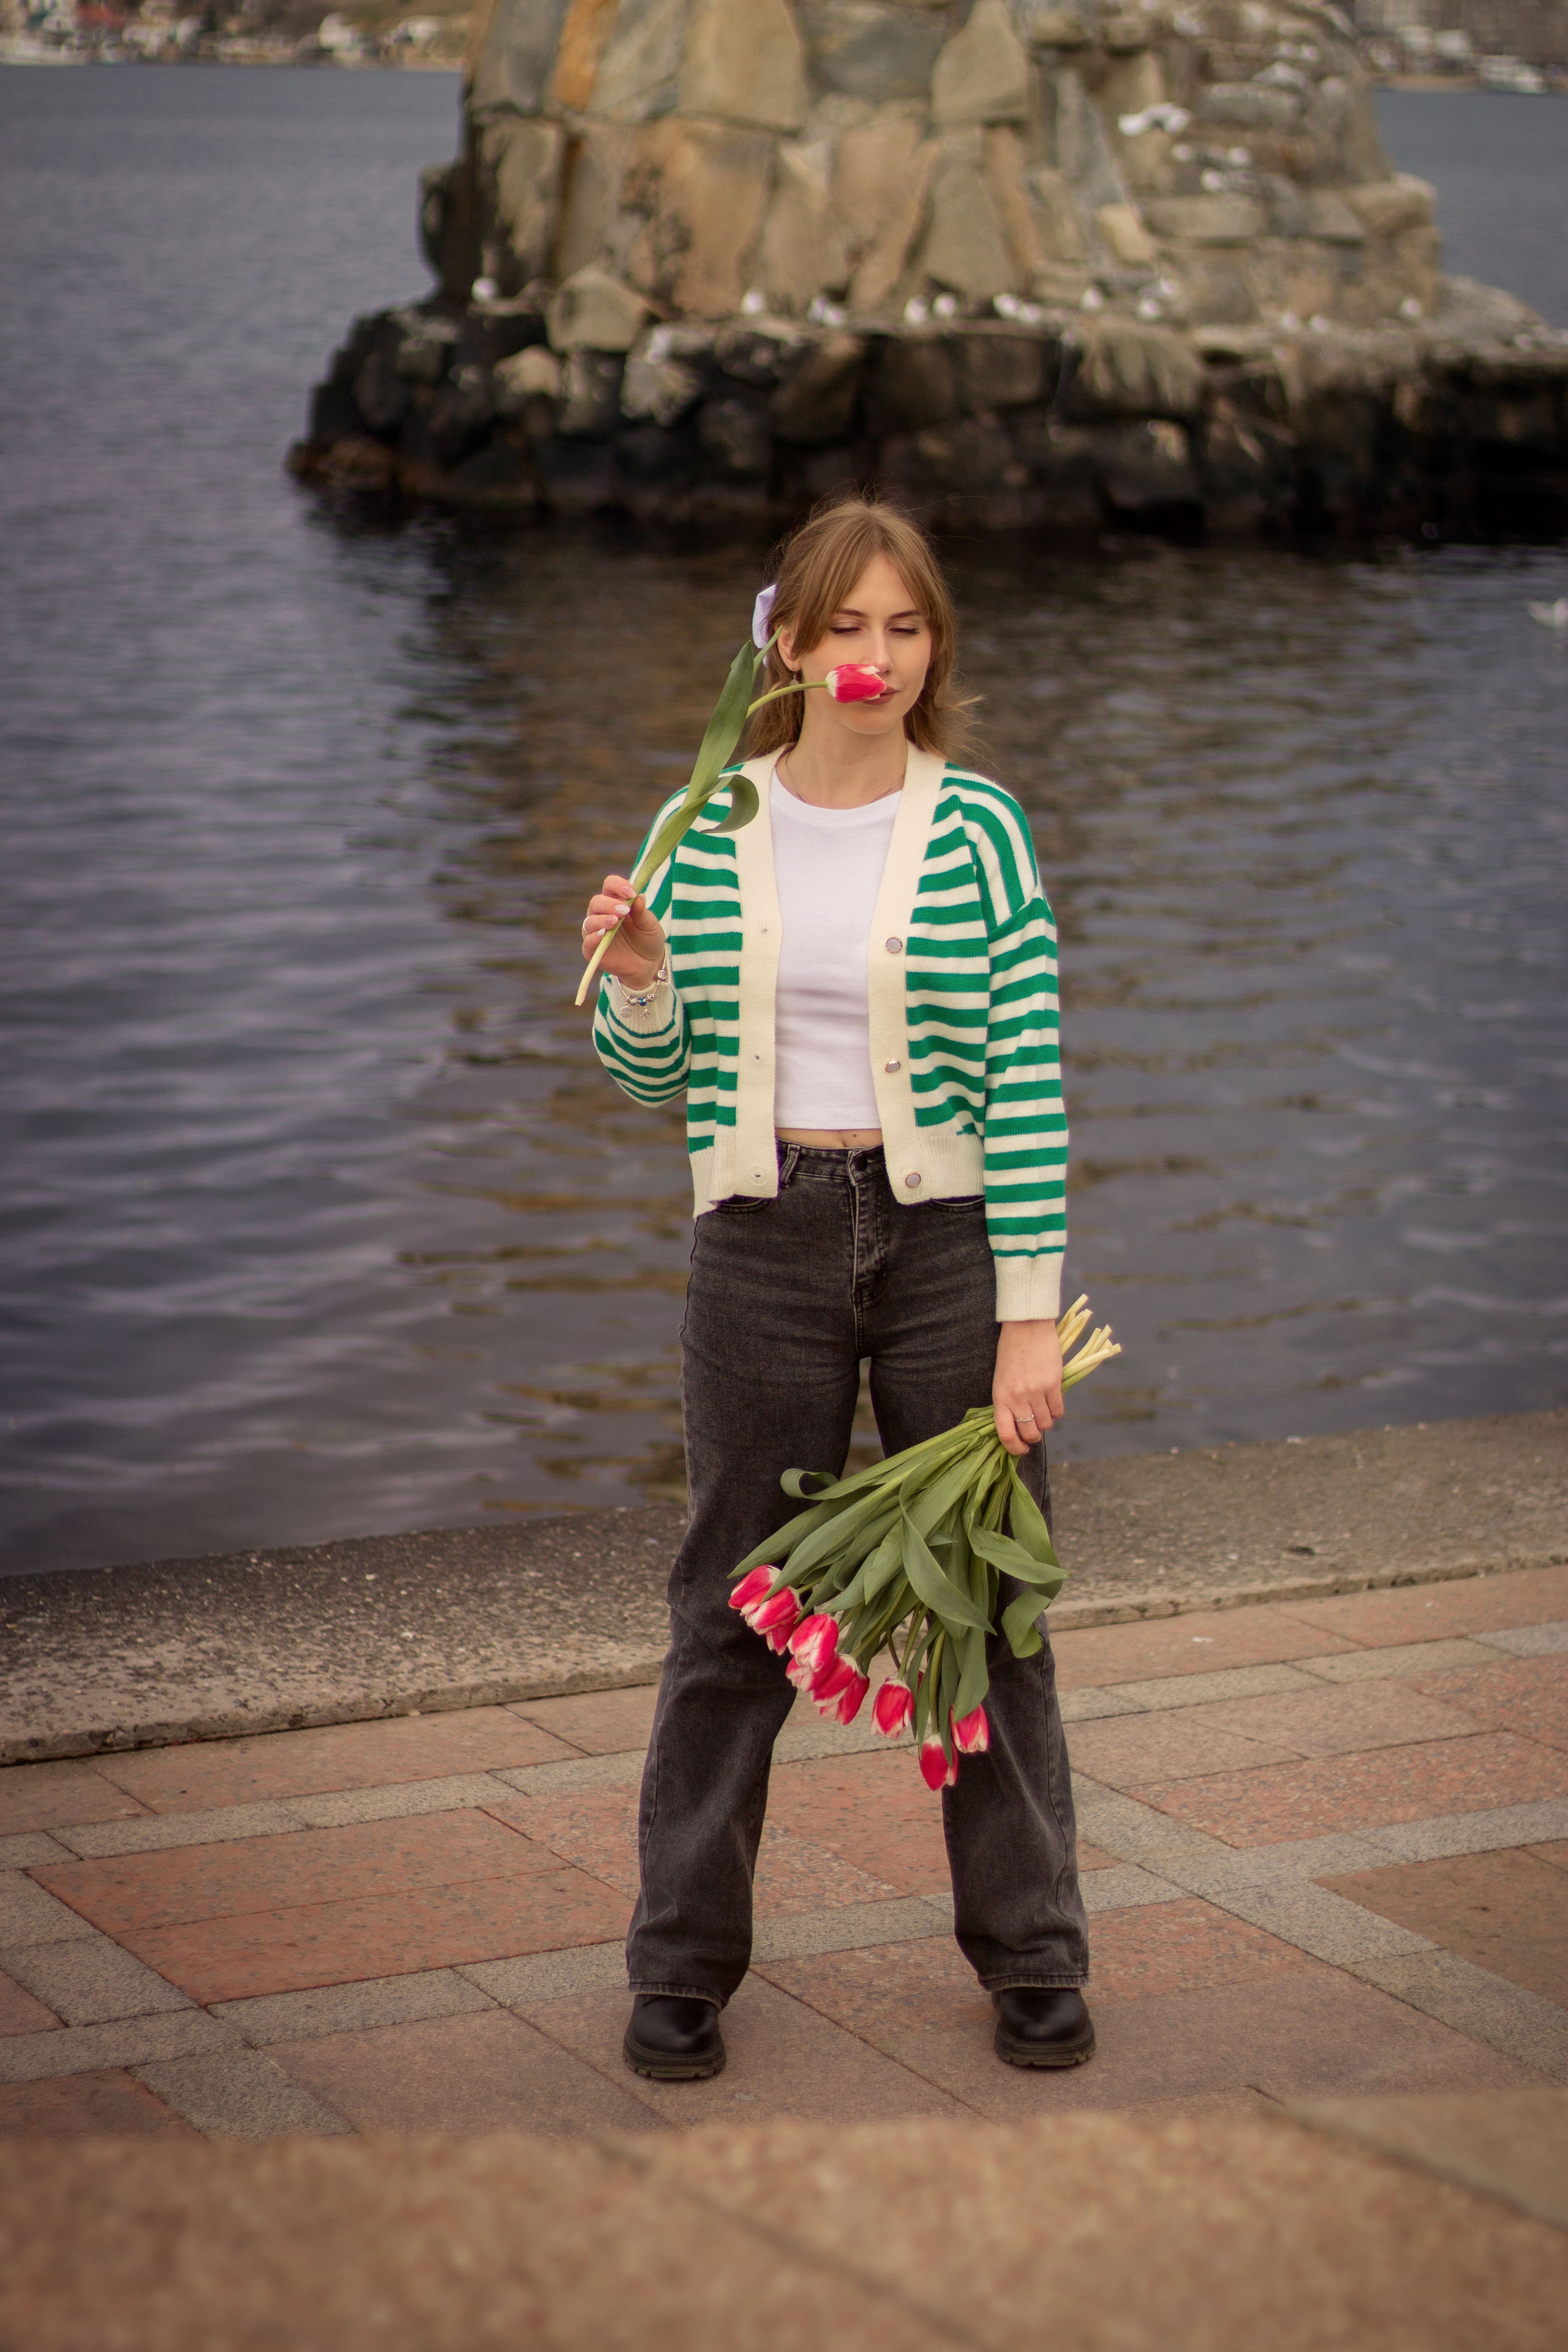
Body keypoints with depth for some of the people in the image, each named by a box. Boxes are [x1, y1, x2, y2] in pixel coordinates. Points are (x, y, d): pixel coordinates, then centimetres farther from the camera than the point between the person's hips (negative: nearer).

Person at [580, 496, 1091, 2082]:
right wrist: (637, 983, -13)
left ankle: (1030, 1956, 22)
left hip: (947, 1233, -1)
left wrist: (1029, 1314, -9)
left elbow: (1026, 1076, -5)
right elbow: (651, 1074, 10)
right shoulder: (708, 832, 2)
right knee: (732, 1607, 7)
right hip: (766, 1242, 1)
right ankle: (682, 1964, 20)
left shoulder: (976, 828, -3)